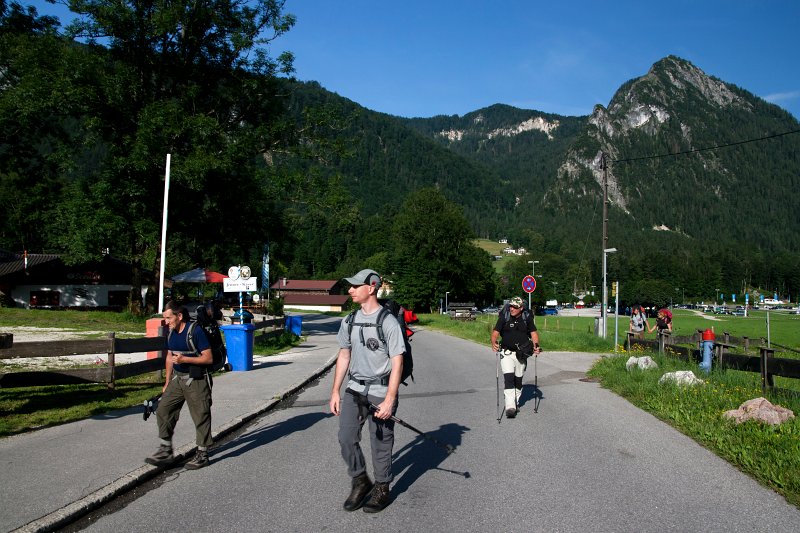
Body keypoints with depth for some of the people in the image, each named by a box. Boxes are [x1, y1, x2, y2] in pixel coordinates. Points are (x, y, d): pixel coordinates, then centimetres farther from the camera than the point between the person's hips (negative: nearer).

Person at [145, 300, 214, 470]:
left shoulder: (196, 331, -17)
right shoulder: (172, 333, 7)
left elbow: (208, 358, -17)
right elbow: (170, 358, 18)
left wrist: (184, 359, -24)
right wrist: (167, 383, 19)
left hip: (196, 381, -8)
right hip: (177, 379, 8)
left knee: (201, 416, 0)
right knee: (163, 410, 5)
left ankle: (202, 454, 12)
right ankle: (166, 451, 17)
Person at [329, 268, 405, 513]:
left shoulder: (388, 322, -13)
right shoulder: (349, 321, 6)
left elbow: (397, 363, -14)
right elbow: (343, 357, 13)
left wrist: (389, 400, -18)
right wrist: (335, 391, 10)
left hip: (380, 392, -5)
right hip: (354, 390, 5)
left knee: (381, 443, 5)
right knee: (346, 438, 3)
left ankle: (382, 490, 24)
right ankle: (360, 482, 24)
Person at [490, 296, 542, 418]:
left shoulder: (527, 318, 1)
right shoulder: (504, 317, -4)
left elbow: (533, 332, 4)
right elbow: (495, 332, -8)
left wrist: (536, 345, -13)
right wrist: (494, 343, -28)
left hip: (522, 354, 2)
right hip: (507, 353, -2)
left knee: (518, 380, 13)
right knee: (508, 378, -15)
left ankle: (516, 403, 31)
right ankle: (510, 407, -18)